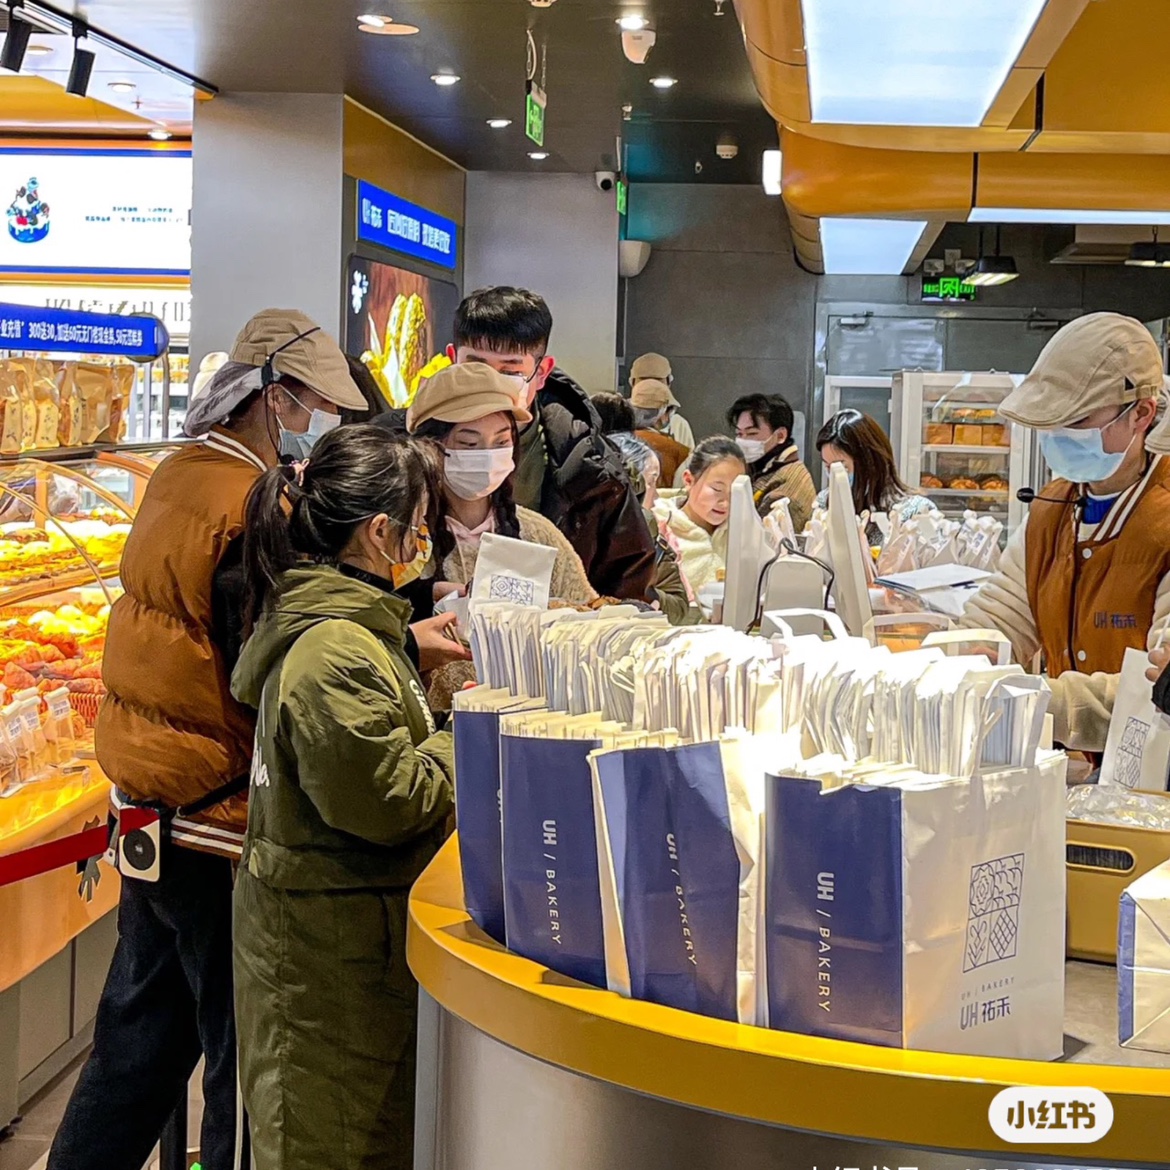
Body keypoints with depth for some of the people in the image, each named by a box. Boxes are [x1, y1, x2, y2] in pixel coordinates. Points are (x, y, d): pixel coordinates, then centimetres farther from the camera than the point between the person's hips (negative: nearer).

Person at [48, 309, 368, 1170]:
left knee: (142, 1025, 21)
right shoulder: (252, 511, -20)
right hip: (220, 811, -9)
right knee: (250, 1050, 5)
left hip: (148, 798, 9)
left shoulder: (179, 477, 8)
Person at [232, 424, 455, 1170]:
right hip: (334, 952, -10)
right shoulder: (340, 655, -24)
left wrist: (411, 649, 12)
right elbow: (388, 800, -23)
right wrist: (466, 747, -9)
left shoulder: (316, 620, 9)